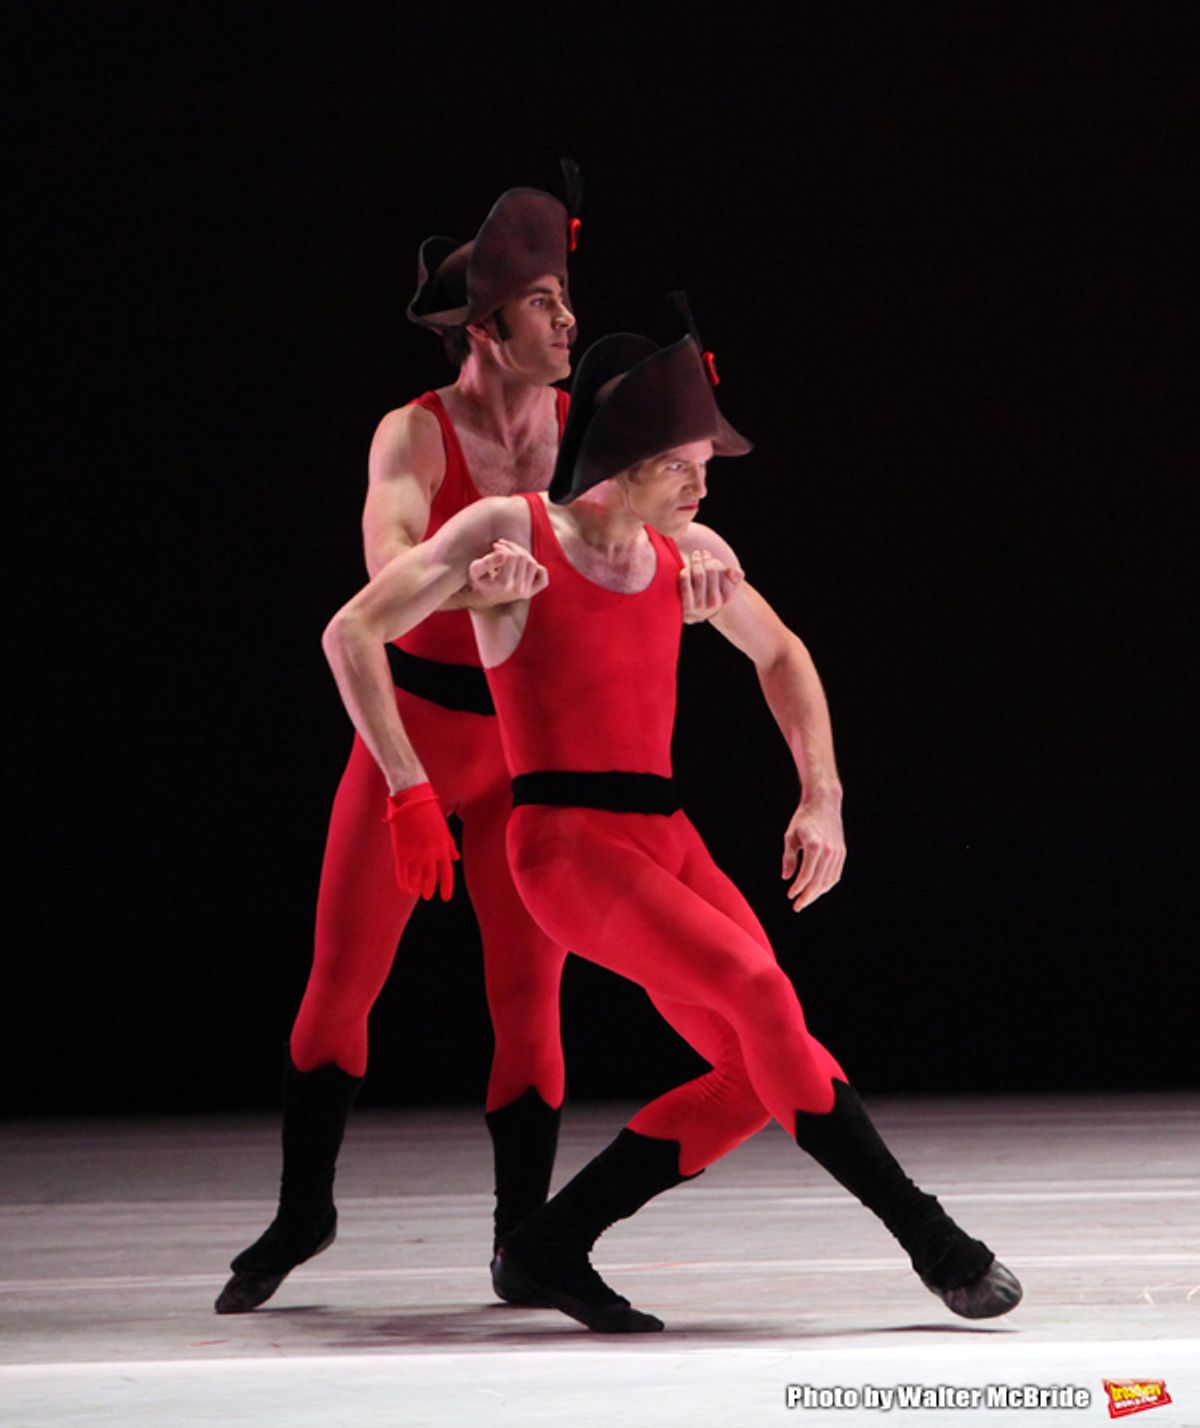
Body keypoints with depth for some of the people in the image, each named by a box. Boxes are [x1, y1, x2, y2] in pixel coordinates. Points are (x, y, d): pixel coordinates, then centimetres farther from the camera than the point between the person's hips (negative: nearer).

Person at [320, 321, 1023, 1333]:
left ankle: (547, 1251, 4)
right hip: (566, 843, -7)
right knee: (757, 986, -25)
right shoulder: (513, 530, -5)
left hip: (666, 842, 7)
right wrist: (409, 790, -10)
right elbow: (353, 634, -6)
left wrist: (823, 798, 17)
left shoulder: (689, 553, 11)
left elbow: (780, 656, 28)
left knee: (758, 1076, -6)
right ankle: (927, 1237, -19)